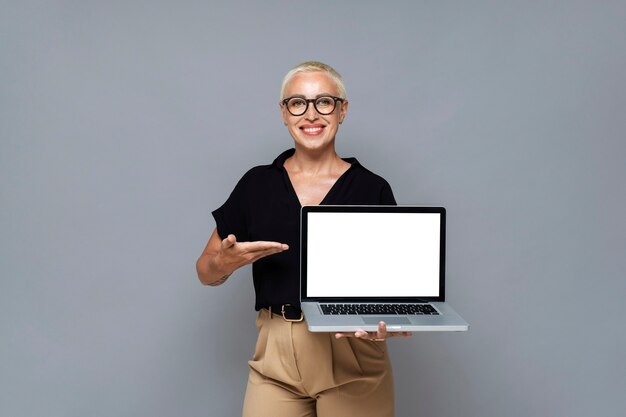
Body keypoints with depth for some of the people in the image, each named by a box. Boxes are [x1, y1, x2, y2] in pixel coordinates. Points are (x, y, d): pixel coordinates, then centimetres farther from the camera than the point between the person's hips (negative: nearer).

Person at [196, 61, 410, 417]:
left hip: (354, 356, -1)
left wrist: (383, 321, -21)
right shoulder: (256, 184, 3)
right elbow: (207, 274, 8)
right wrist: (226, 261, -14)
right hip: (277, 360, 1)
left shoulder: (373, 189, -2)